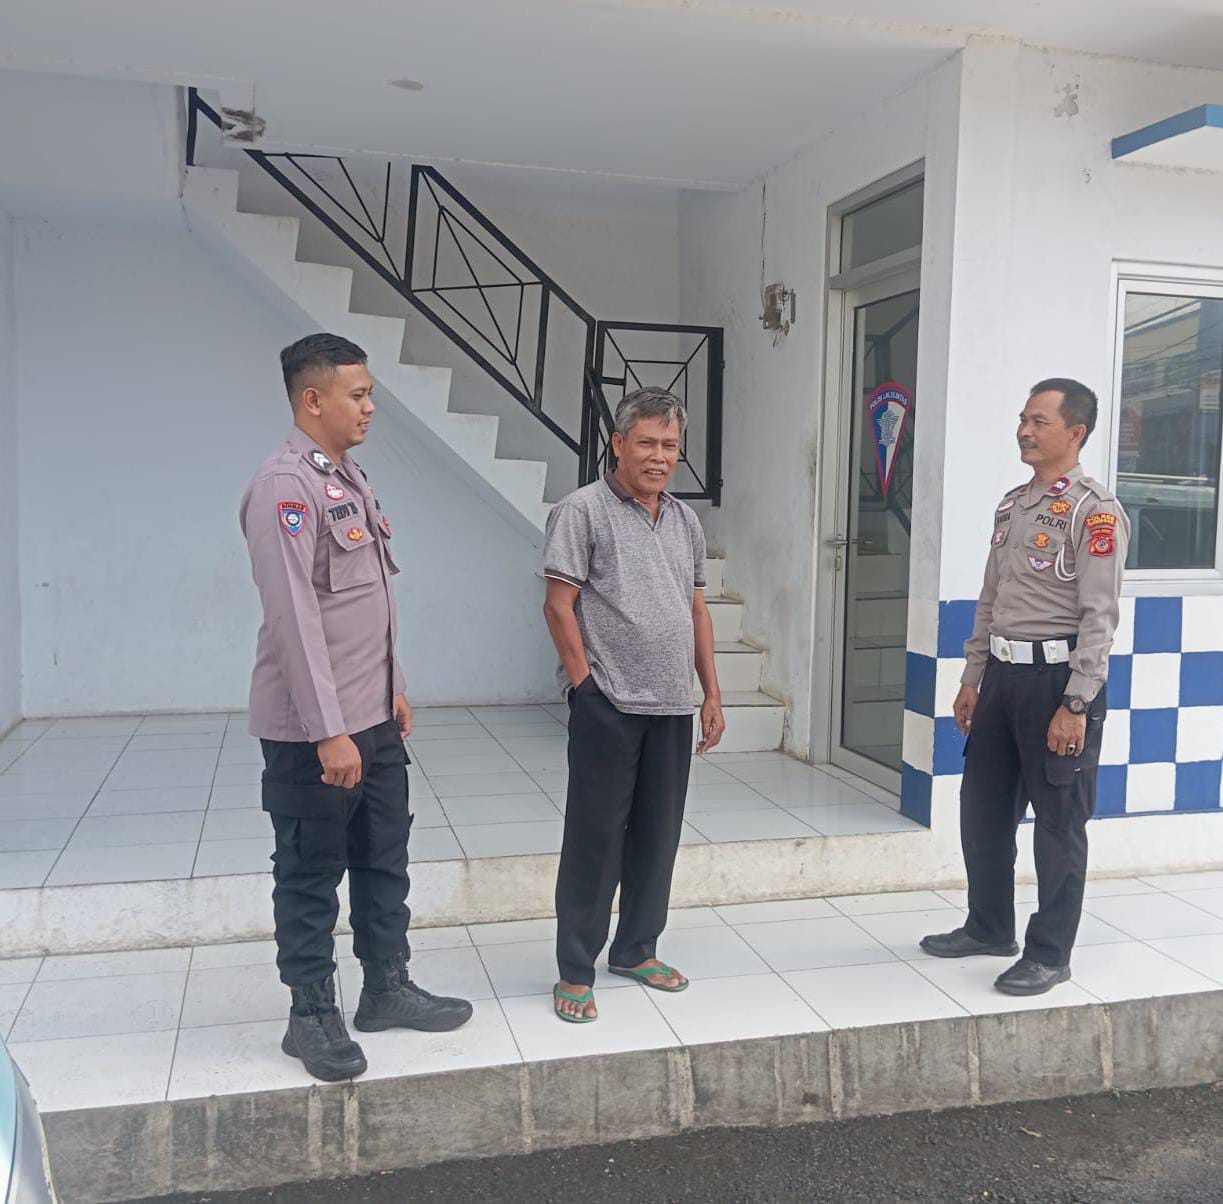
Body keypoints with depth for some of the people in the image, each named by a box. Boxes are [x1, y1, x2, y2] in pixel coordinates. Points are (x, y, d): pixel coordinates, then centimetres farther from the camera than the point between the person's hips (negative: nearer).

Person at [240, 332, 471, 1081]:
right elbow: (295, 617, -23)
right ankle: (313, 1016, 21)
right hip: (314, 728, -9)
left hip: (374, 718, 9)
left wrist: (393, 688, 19)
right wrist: (329, 731, -23)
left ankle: (388, 989, 32)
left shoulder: (350, 479, 12)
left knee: (385, 859, 17)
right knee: (312, 875, 6)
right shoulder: (286, 487, -17)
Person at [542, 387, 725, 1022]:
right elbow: (560, 606, -8)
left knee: (658, 833, 13)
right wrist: (586, 686, -11)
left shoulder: (685, 520, 14)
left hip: (673, 706, 6)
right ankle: (575, 971, 13)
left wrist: (712, 694, 13)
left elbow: (698, 610, 17)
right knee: (595, 836, 1)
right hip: (608, 704, -6)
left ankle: (636, 950, 29)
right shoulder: (583, 511, -5)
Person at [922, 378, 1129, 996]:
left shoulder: (1093, 509, -11)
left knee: (1059, 820, 4)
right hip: (1003, 673, 8)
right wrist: (973, 678, 16)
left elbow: (1099, 615, -16)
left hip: (1056, 677, -8)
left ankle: (1049, 954, 18)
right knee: (982, 806, 15)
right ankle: (989, 927, 33)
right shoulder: (1011, 505, 13)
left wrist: (1076, 705, -20)